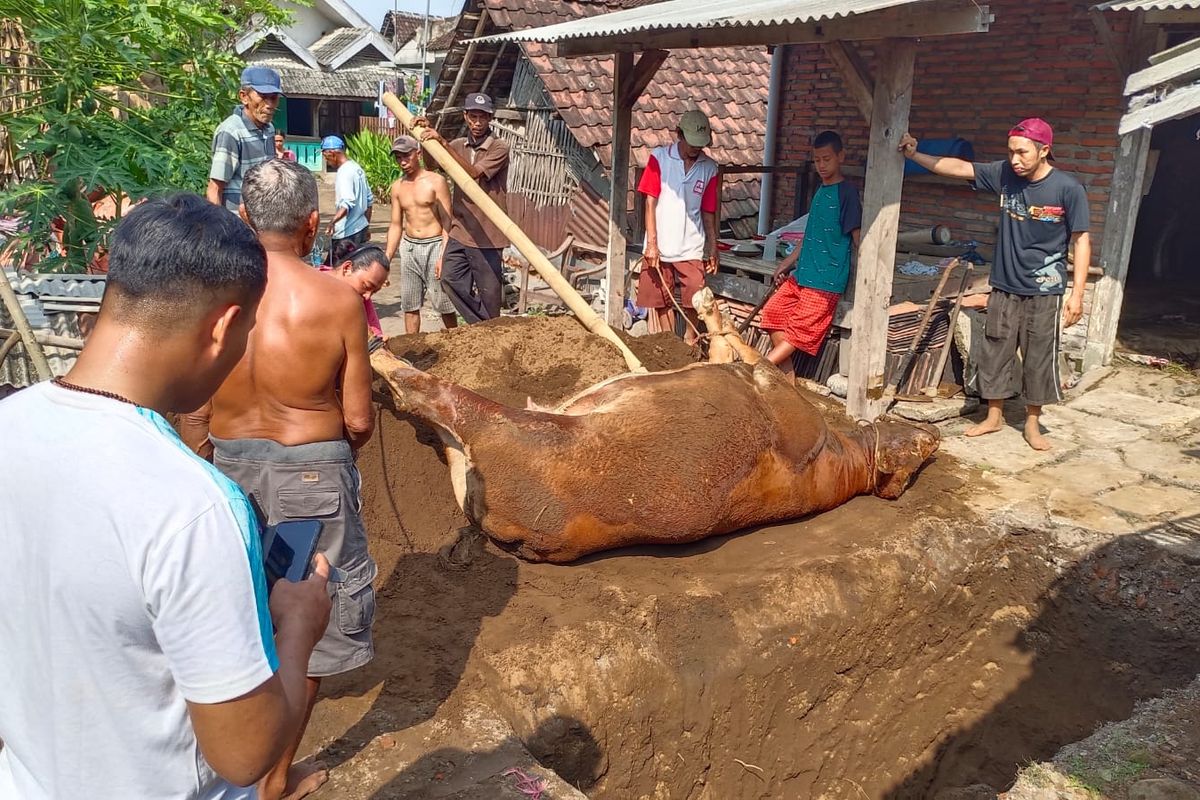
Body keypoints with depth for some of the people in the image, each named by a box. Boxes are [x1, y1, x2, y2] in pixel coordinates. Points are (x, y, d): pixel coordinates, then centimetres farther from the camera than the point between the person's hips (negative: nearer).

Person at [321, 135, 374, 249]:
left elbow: (348, 203, -32)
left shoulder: (344, 172, -17)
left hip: (346, 233, -10)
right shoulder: (356, 168, 12)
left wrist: (333, 221, -47)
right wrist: (367, 226, 26)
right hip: (360, 228, 10)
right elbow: (369, 200, 19)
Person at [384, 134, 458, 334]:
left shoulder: (436, 181, -6)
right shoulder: (397, 187, 10)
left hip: (434, 245, -5)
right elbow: (396, 225, 15)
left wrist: (443, 256, -16)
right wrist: (387, 258, 9)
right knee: (409, 305, 7)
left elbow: (447, 222, -9)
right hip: (408, 247, 5)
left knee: (443, 304, -2)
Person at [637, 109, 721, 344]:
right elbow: (650, 202, -5)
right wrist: (652, 243, -11)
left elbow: (709, 213, 11)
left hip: (691, 248, 1)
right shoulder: (659, 157, -2)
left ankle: (690, 342, 13)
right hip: (660, 246, -1)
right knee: (662, 302, 5)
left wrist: (713, 250, 11)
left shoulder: (709, 168, 5)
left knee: (694, 302, -5)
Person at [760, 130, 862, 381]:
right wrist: (787, 263, 22)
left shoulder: (847, 193, -10)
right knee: (774, 311, 5)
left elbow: (858, 238, -13)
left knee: (800, 330, -6)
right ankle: (787, 374, 11)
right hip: (802, 273, 9)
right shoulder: (820, 191, 14)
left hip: (826, 279, -9)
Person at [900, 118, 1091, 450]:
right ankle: (993, 416, 26)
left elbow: (1081, 240, -8)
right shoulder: (1004, 174, -2)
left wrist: (1077, 293, -12)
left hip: (1044, 292, -4)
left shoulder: (1068, 189, -12)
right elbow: (957, 167, 0)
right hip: (1004, 286, 4)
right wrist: (914, 155, -9)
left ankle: (1032, 423, 22)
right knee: (994, 352, 10)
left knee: (1039, 357, 6)